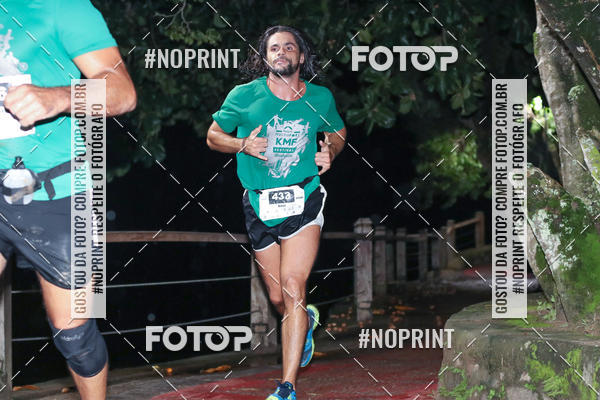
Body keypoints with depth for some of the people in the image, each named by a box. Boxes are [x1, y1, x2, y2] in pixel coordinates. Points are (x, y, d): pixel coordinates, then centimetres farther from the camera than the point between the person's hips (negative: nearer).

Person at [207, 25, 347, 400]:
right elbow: (214, 136, 10)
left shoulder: (320, 98, 4)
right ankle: (307, 321, 49)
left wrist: (330, 152, 0)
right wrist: (243, 144, -11)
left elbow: (338, 131, 23)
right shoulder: (244, 96, -1)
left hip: (303, 200, -2)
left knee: (292, 288, -14)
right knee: (278, 297, 10)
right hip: (260, 205, 2)